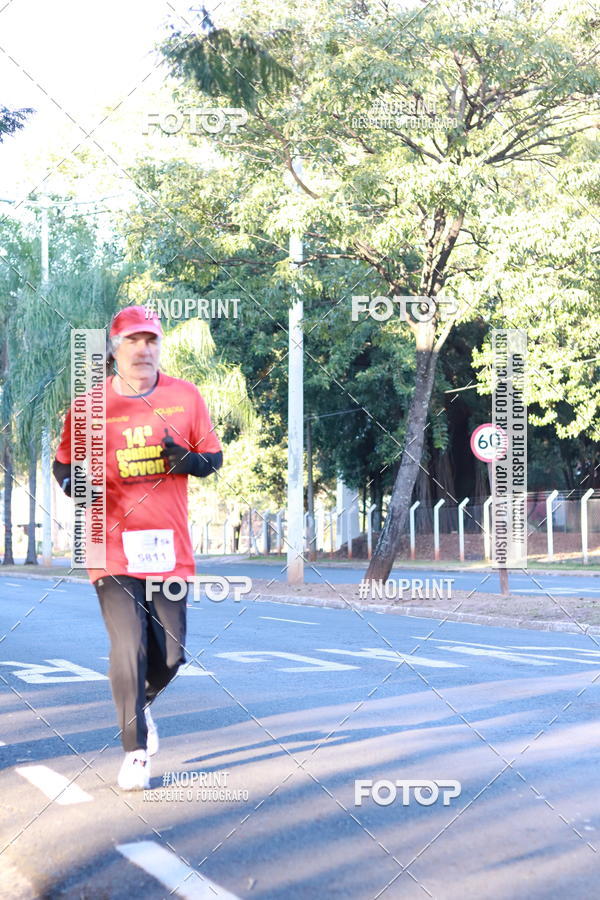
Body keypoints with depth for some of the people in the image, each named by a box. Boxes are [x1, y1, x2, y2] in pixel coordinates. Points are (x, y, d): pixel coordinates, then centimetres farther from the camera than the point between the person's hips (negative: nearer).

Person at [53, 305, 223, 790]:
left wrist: (189, 460, -13)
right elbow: (64, 463, 10)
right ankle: (136, 751, 8)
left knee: (171, 652, 7)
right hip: (113, 548, -2)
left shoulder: (186, 396, 3)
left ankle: (140, 704, 40)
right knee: (129, 648, -8)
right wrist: (73, 479, -14)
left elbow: (214, 456, 9)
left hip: (170, 548, 2)